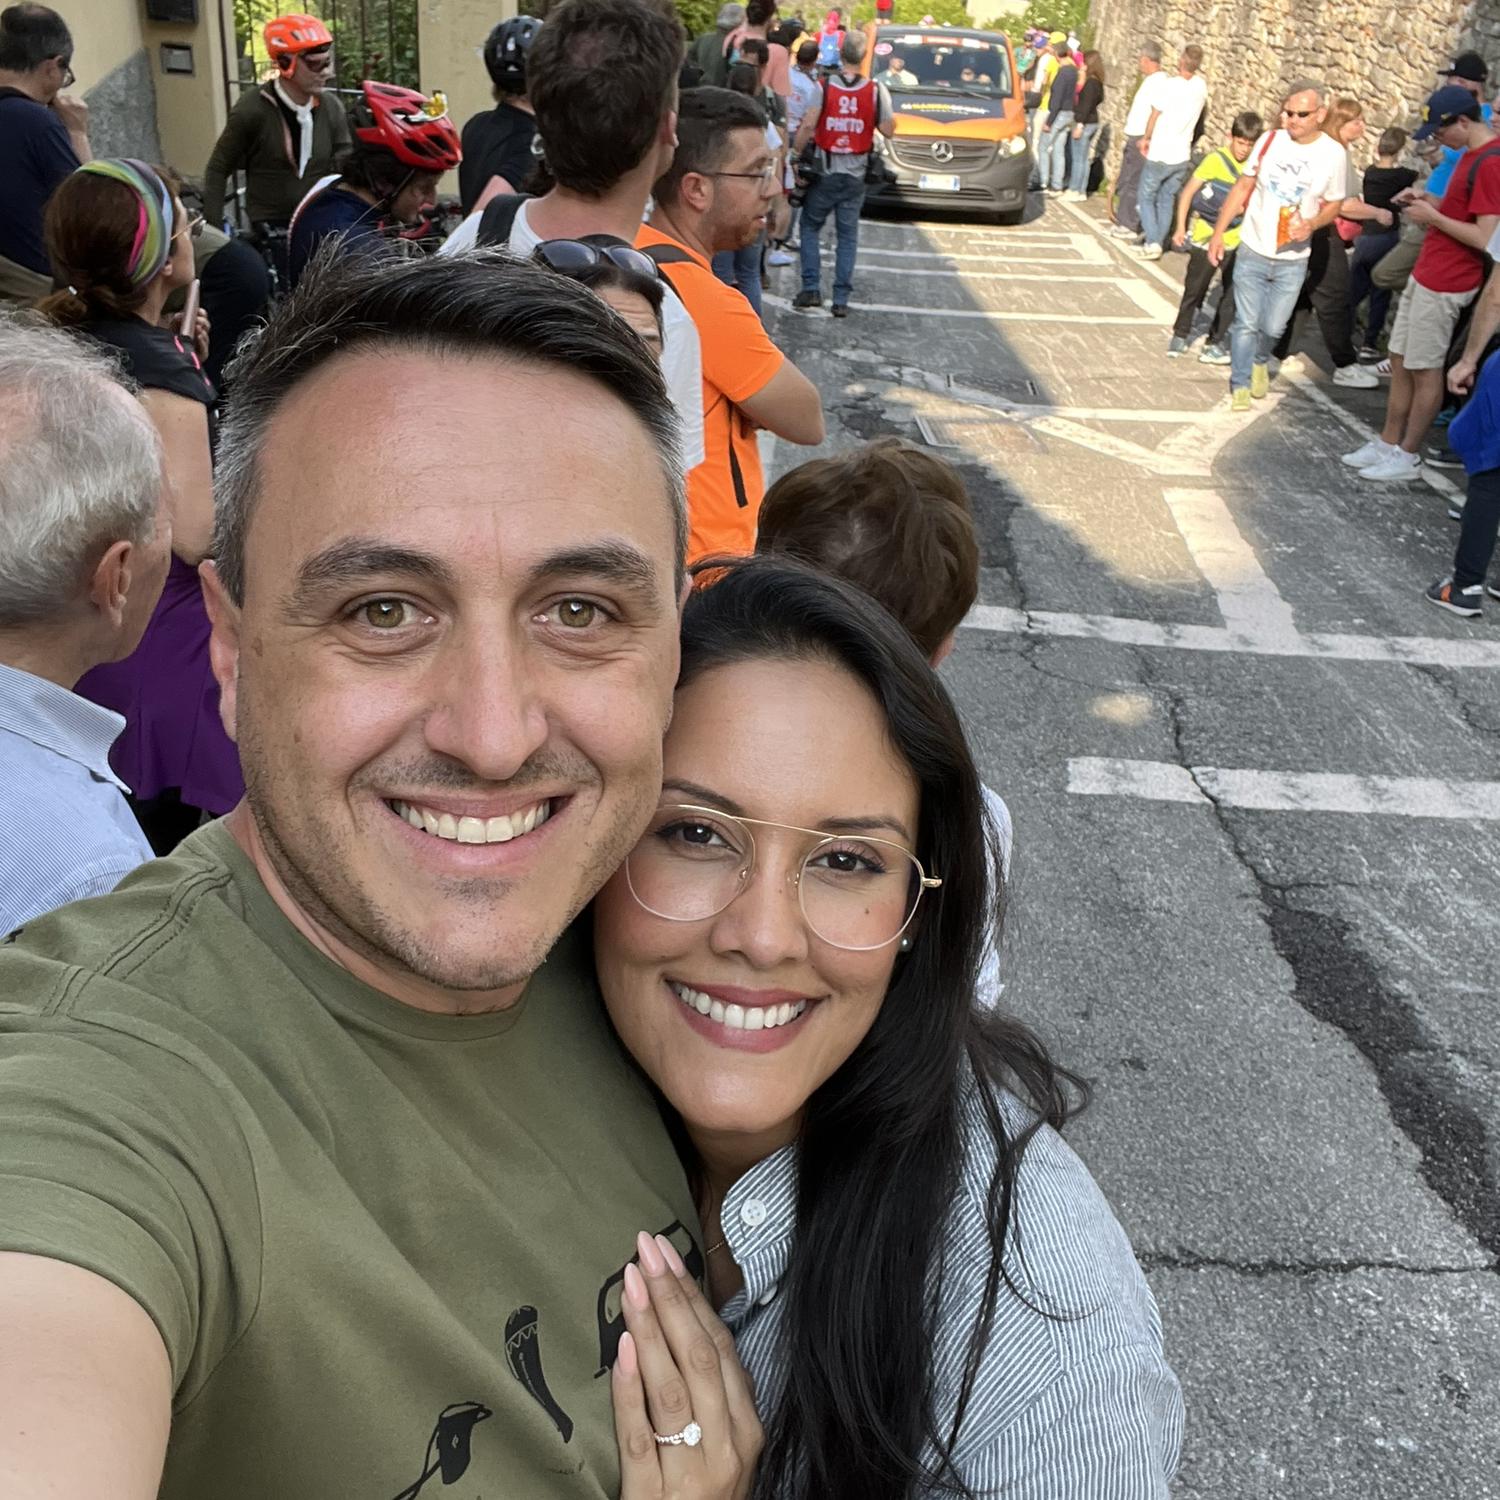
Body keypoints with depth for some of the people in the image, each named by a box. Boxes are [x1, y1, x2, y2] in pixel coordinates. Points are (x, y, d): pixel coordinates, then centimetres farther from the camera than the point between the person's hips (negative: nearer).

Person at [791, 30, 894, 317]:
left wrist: (797, 152, -4)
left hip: (824, 173, -1)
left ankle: (811, 287, 3)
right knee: (848, 236, 8)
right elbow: (888, 131, -1)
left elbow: (808, 125, -16)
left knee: (810, 227, 14)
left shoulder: (824, 87, -8)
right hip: (855, 175, 1)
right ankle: (841, 299, 5)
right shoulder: (876, 91, -5)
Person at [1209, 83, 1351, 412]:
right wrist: (1219, 232, 1)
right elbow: (1243, 187, 4)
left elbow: (1334, 205, 3)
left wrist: (1312, 224, -18)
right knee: (1246, 324, 3)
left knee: (1273, 327, 8)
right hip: (1253, 251, 0)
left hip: (1292, 260, 0)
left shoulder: (1333, 154, -7)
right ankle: (1240, 386, 19)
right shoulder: (1270, 140, -5)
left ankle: (1260, 361, 41)